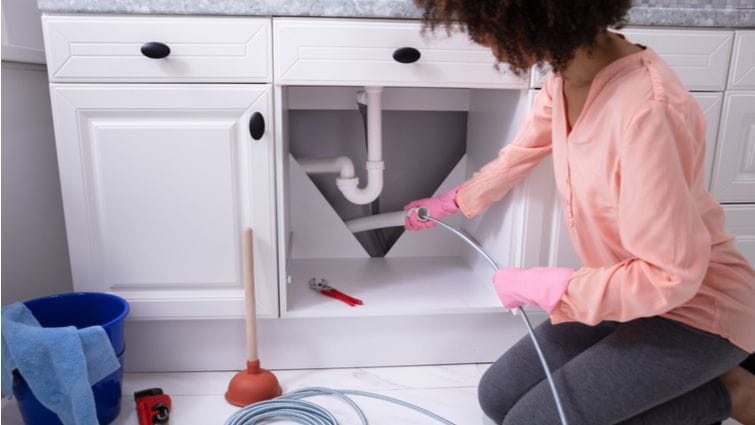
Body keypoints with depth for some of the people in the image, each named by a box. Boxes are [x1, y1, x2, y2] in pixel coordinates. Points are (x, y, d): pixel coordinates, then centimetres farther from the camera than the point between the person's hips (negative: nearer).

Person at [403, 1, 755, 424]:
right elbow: (522, 151, 12)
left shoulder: (648, 110, -34)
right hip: (626, 293, 8)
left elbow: (671, 277, -29)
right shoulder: (568, 74, -7)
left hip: (697, 309, -7)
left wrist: (541, 286, -19)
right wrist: (448, 203, 24)